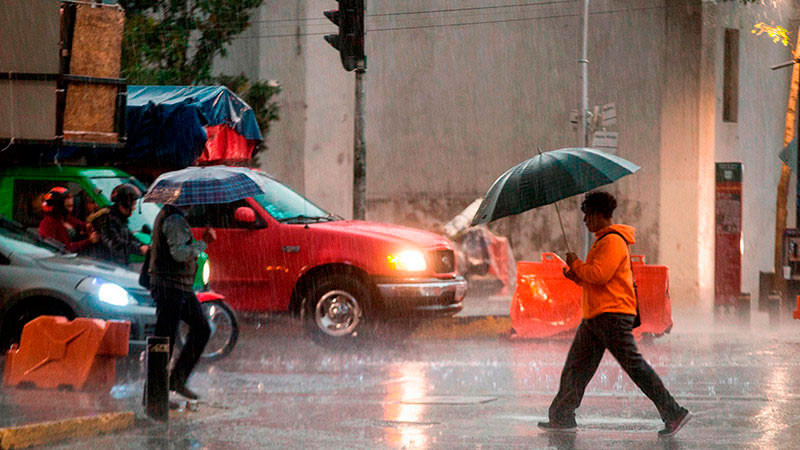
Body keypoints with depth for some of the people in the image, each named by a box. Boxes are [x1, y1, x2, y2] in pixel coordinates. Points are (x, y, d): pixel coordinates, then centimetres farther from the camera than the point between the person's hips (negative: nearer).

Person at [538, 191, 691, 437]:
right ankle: (562, 418, 14)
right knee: (576, 366, 10)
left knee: (634, 366, -12)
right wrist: (577, 276, 9)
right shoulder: (602, 240, 21)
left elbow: (599, 275, -23)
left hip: (613, 315, -11)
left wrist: (576, 264, -8)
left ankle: (674, 413, -12)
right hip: (594, 316, 11)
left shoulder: (613, 242, -13)